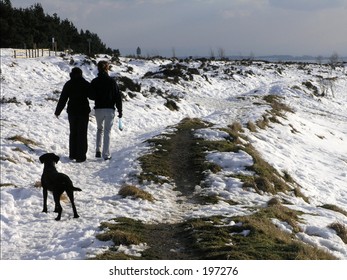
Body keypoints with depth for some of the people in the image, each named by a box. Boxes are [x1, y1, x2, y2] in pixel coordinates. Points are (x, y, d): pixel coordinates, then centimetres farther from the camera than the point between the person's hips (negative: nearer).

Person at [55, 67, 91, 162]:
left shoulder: (68, 84, 0)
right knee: (82, 134, 1)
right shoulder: (86, 84, -6)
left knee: (73, 133, 15)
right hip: (83, 111, -2)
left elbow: (62, 99, 1)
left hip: (72, 111, 2)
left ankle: (72, 154, 18)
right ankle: (80, 156, -2)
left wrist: (58, 111, 9)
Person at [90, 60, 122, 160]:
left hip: (98, 109, 1)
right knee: (107, 132, 5)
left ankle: (98, 150, 9)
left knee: (100, 129, 22)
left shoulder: (94, 82, -4)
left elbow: (91, 96, 0)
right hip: (110, 109, -1)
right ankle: (106, 154, 4)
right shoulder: (112, 81, -6)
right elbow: (118, 97, -5)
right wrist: (120, 110, 2)